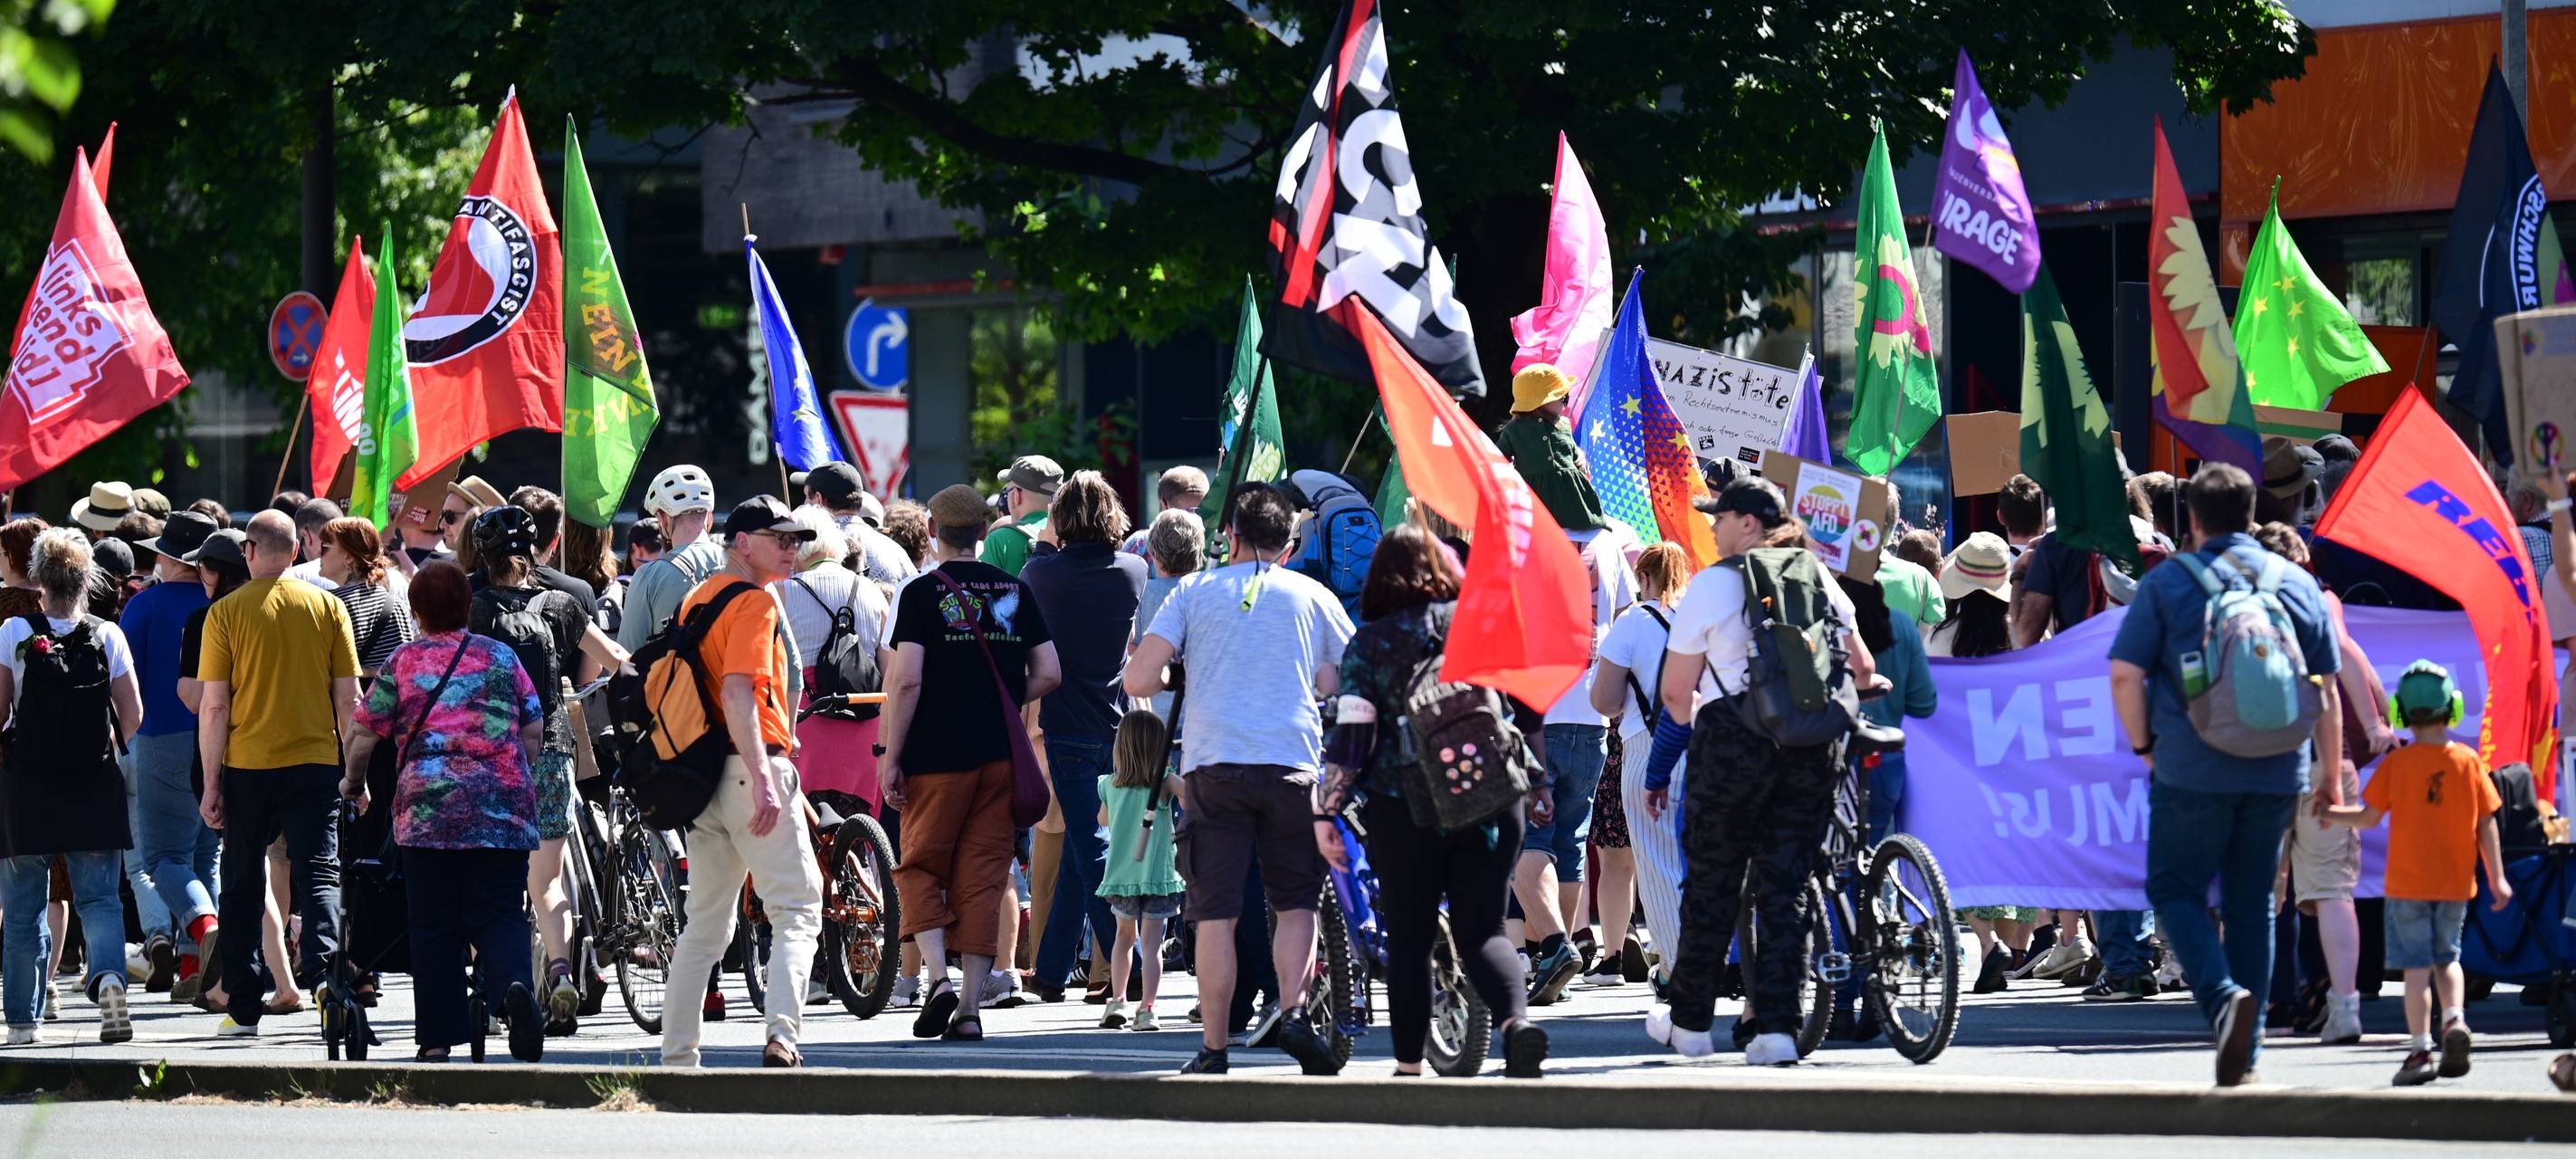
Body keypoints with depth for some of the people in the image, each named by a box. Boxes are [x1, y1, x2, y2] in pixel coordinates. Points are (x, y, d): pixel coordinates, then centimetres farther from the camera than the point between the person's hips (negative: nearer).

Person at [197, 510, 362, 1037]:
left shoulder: (226, 613, -4)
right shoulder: (328, 607, 1)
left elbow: (213, 706, -6)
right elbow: (349, 700, 3)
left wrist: (211, 785, 0)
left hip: (247, 765, -1)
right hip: (315, 763, 1)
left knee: (243, 886, 10)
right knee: (319, 874, 3)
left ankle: (244, 1008, 13)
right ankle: (323, 971, -20)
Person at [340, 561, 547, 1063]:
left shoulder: (403, 661, 5)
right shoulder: (501, 656, 9)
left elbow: (365, 733, 6)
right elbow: (534, 730, 12)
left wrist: (352, 781, 23)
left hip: (426, 809, -1)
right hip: (502, 811, 1)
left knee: (434, 926, 5)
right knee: (501, 914, 1)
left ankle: (437, 1039, 3)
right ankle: (515, 986, -29)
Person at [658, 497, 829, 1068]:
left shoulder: (696, 599, 17)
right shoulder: (755, 602, -9)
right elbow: (737, 691, -21)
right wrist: (763, 778, -27)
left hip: (702, 776, 9)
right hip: (750, 767, -9)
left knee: (706, 923, 15)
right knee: (797, 911, -7)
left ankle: (677, 1052, 16)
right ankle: (782, 1033, -23)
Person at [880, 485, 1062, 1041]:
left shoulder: (921, 593, -5)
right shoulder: (1014, 590, 7)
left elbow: (906, 679, -13)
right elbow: (1049, 674, 6)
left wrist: (890, 756, -9)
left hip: (937, 755, -3)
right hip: (1002, 756, 3)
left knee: (921, 866, 9)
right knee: (983, 875, 6)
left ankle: (938, 976, -11)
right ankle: (970, 1008, 3)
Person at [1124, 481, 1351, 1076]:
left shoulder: (1195, 591, 9)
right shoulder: (1314, 597, 10)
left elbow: (1139, 679, 1)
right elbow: (1341, 687, 10)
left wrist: (1175, 680, 23)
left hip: (1213, 764, 0)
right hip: (1292, 763, 0)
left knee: (1215, 912, 2)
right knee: (1295, 902, 12)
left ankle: (1213, 1048, 1)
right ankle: (1292, 1010, -8)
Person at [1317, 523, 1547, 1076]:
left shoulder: (1368, 643, -1)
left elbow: (1349, 735, -7)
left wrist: (1326, 812, -4)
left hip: (1404, 808, -2)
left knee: (1408, 937, 7)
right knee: (1483, 929, 4)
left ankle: (1409, 1066, 8)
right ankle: (1517, 1018, -23)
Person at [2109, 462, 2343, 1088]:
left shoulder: (2167, 583, -1)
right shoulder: (2298, 584, 9)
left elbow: (2126, 675, -6)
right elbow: (2327, 690, 11)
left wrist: (2145, 745, 8)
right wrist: (2331, 774, 18)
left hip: (2192, 771, -4)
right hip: (2276, 773, 4)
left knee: (2176, 890, 6)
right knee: (2252, 902, 12)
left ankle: (2223, 996, -19)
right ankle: (2245, 1051, 12)